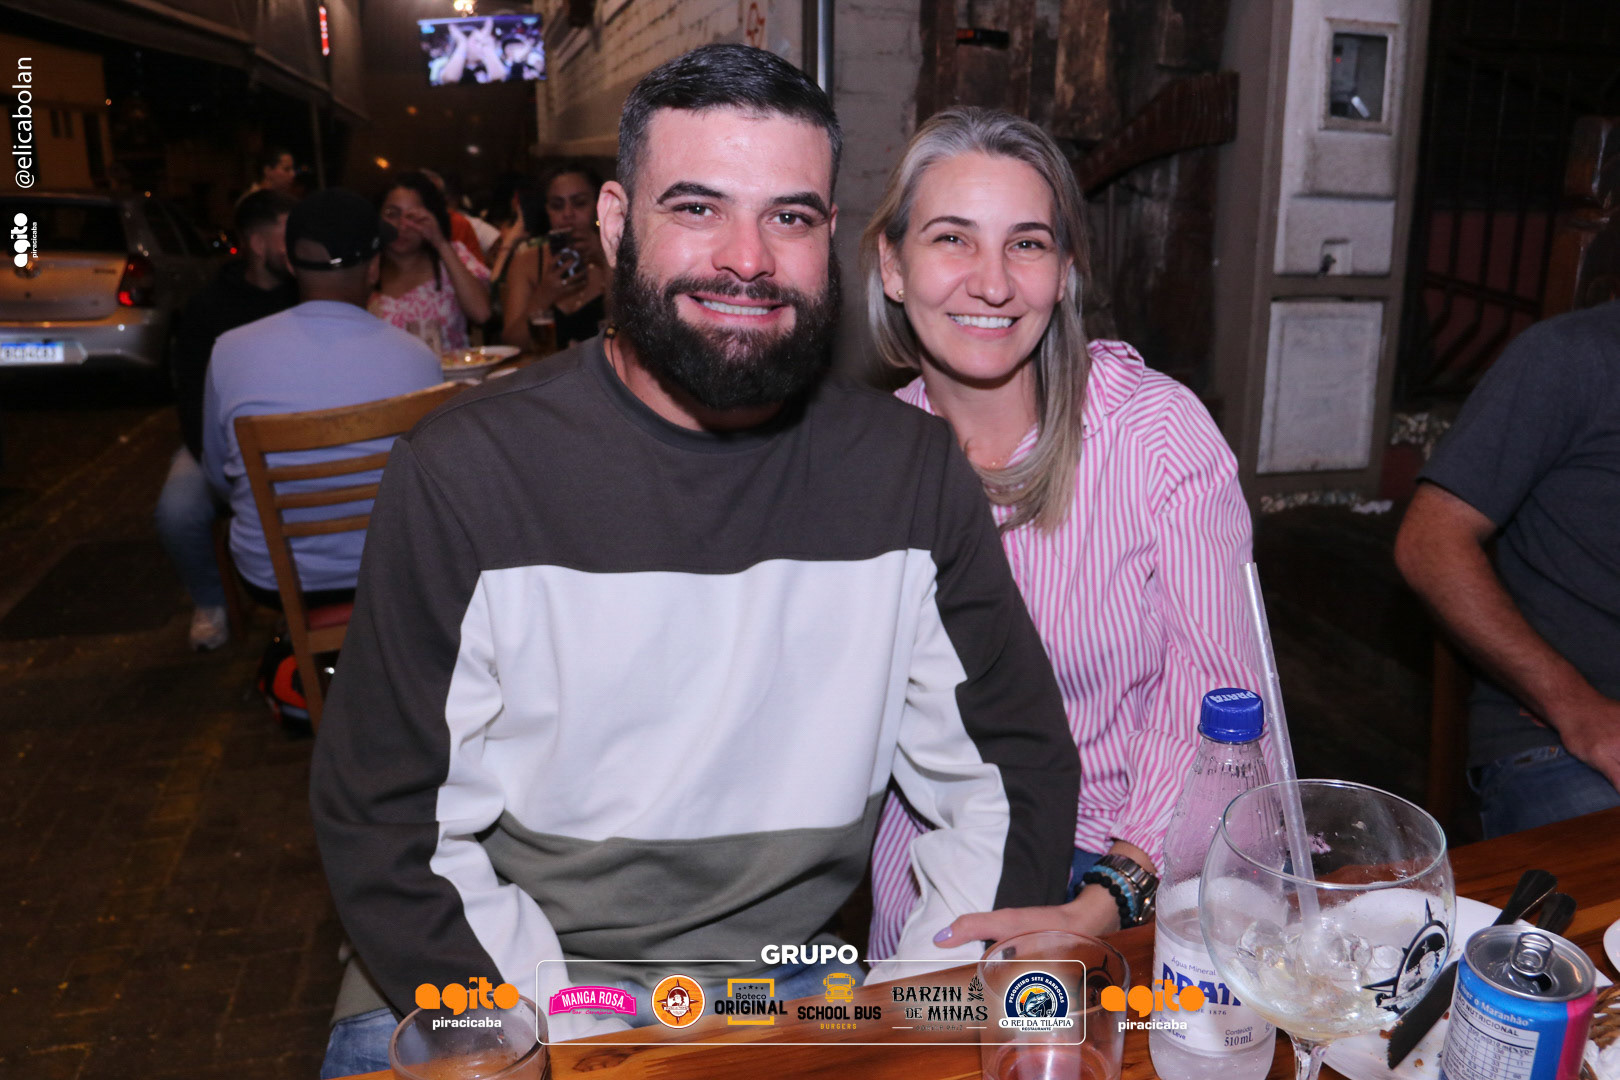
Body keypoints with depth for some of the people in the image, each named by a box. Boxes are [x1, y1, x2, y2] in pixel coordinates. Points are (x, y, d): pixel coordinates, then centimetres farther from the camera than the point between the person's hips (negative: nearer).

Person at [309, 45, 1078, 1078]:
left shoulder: (915, 472, -3)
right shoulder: (467, 472, -10)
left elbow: (1017, 771, 3)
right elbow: (387, 826, -7)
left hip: (789, 970, 1)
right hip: (506, 975, 0)